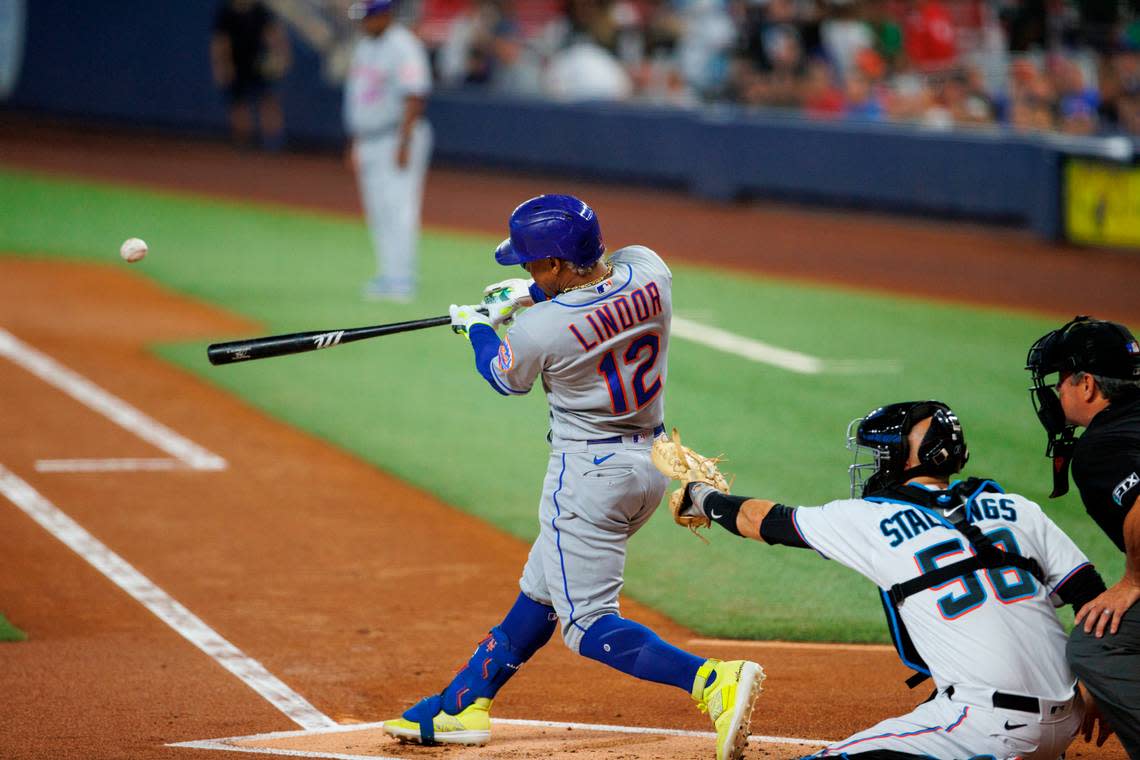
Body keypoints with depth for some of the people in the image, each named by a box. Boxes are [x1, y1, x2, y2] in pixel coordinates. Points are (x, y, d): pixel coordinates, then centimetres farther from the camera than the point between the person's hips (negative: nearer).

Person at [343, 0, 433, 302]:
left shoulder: (403, 47, -13)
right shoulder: (364, 46, 15)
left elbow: (414, 97, -20)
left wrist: (404, 144, -25)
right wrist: (354, 142, 20)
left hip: (398, 139, -9)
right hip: (368, 142, 9)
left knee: (398, 208, -12)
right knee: (378, 212, 9)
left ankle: (401, 279, -13)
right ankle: (389, 275, 13)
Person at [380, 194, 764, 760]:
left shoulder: (539, 330, -23)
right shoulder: (648, 268, -8)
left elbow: (505, 377, 2)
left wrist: (478, 326, 21)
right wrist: (535, 294, 23)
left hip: (588, 472, -8)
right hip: (653, 463, 9)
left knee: (589, 625, -4)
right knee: (541, 589, 22)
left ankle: (713, 681, -25)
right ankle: (463, 705, 34)